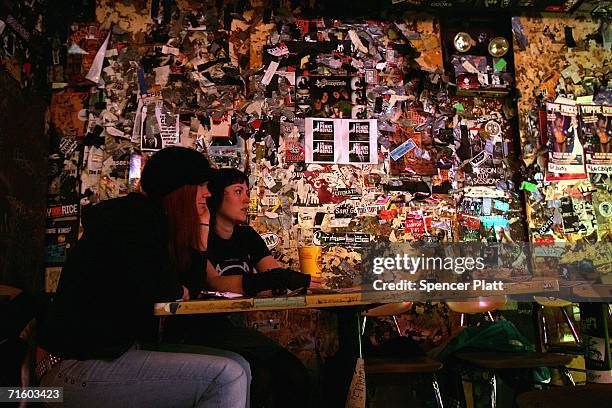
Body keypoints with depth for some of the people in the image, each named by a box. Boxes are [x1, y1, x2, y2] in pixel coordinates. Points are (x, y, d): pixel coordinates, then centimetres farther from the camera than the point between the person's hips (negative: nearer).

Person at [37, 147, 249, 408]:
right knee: (226, 377, -23)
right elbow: (143, 285, -26)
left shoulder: (154, 220, 15)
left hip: (117, 350, 10)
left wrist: (202, 225, 16)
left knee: (238, 365, 0)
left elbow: (191, 283, 17)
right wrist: (176, 290, -4)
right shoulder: (137, 214, -13)